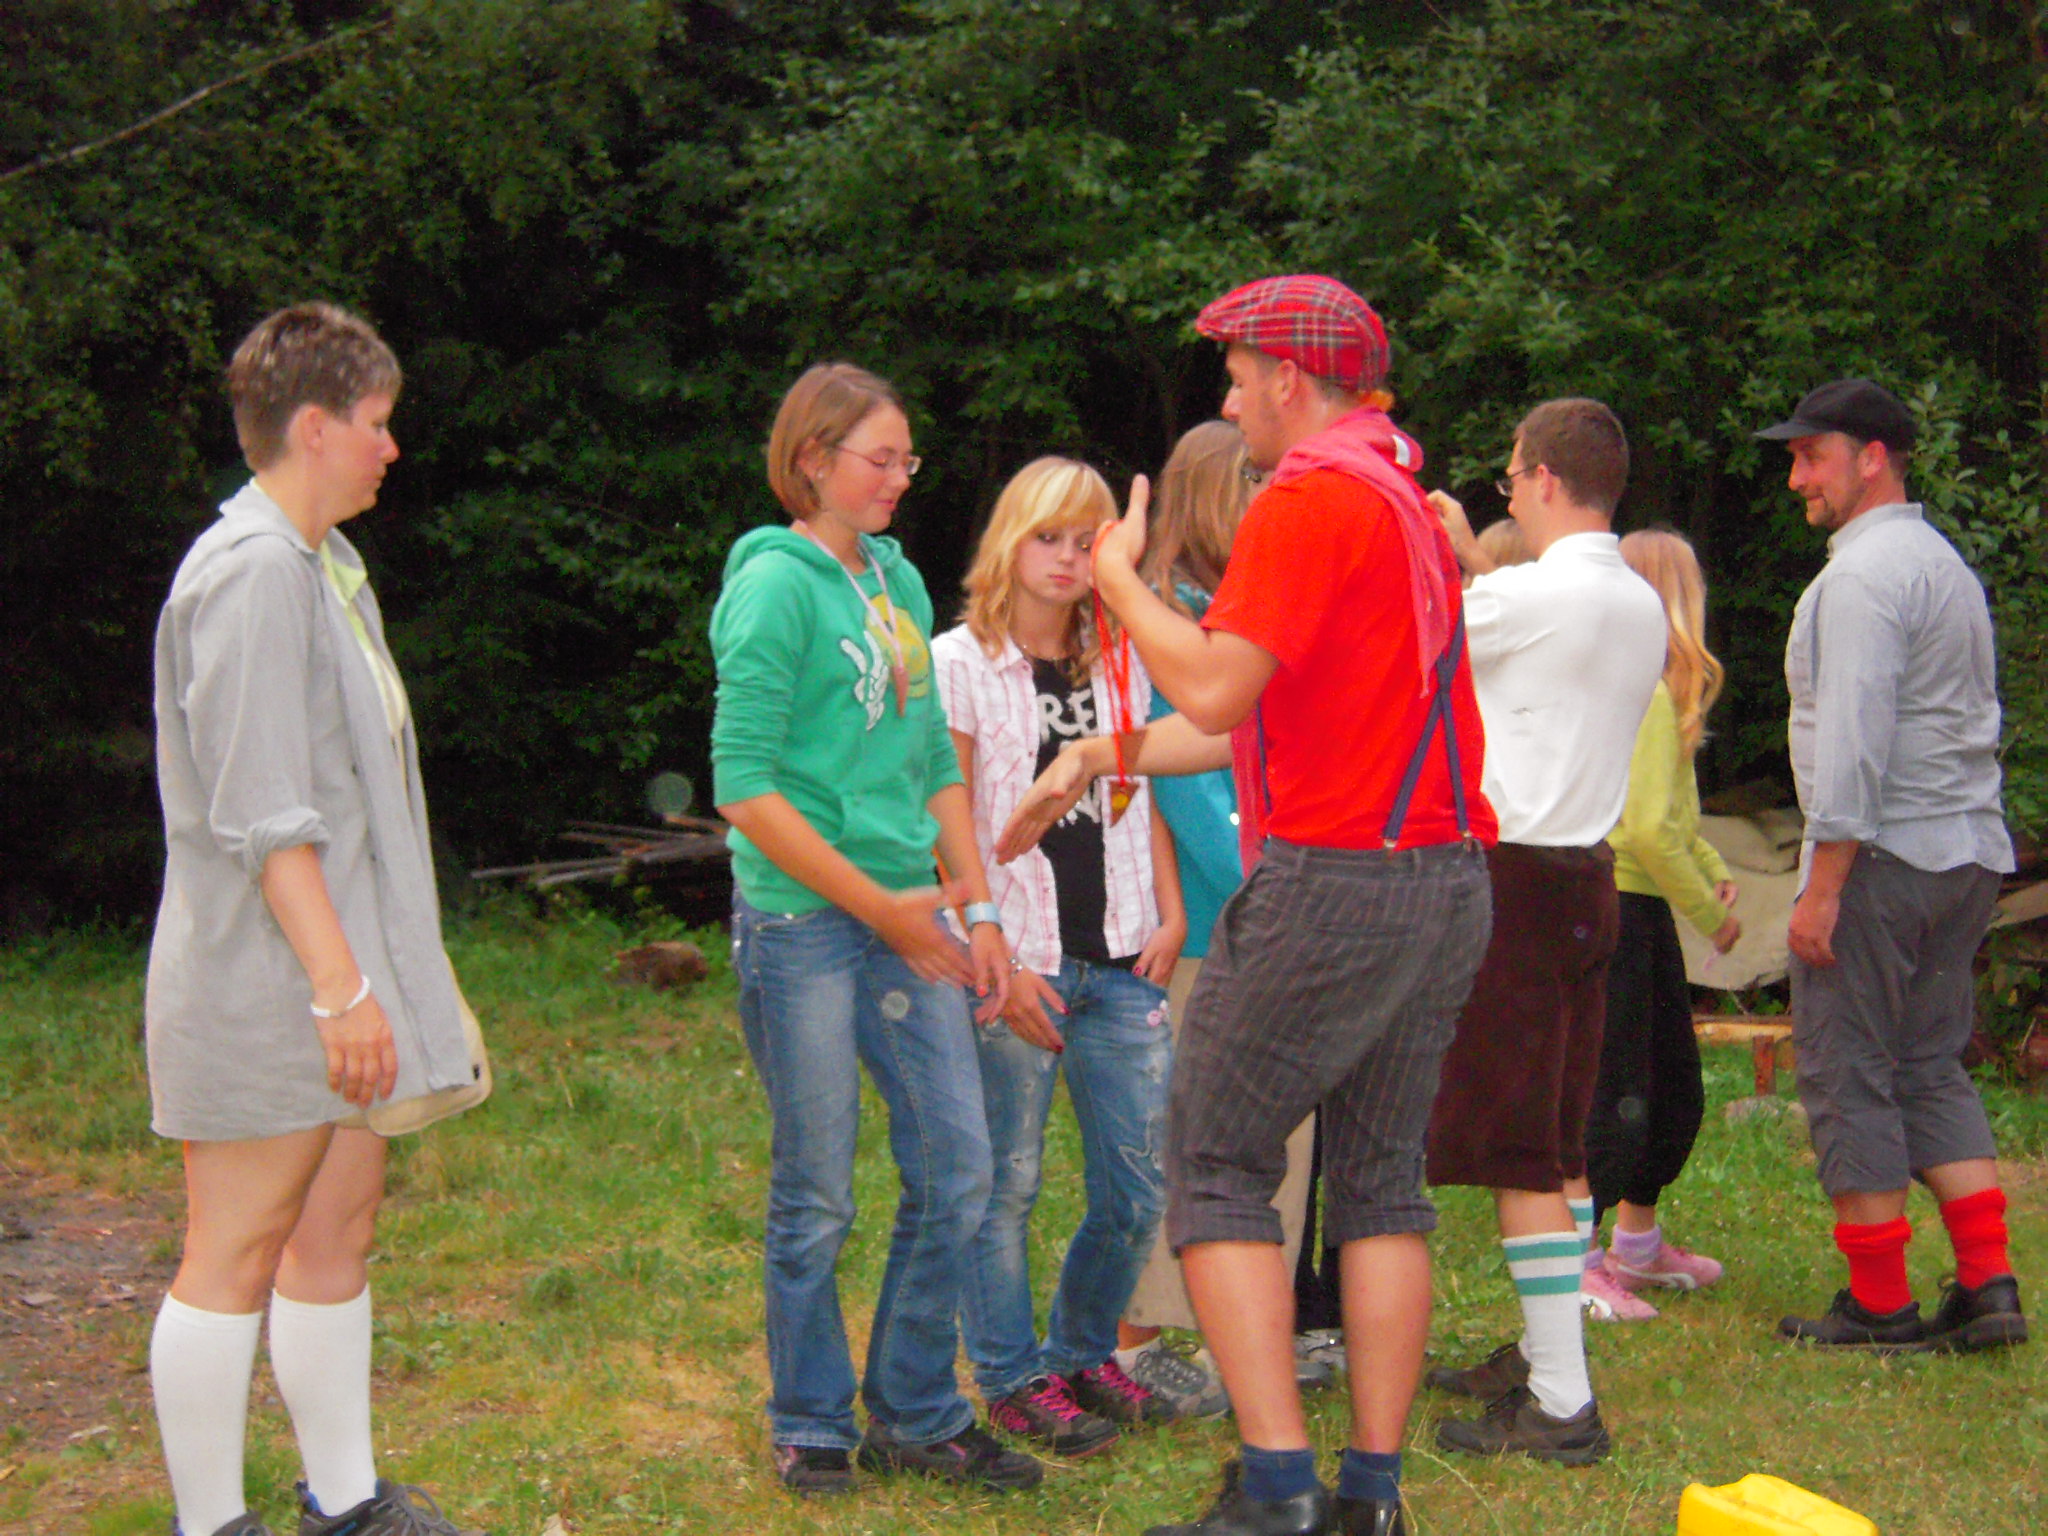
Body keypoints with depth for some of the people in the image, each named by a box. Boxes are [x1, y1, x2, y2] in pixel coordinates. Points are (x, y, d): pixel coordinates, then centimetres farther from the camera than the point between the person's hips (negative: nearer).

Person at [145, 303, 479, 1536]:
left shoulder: (324, 566, 16)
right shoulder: (252, 572, -16)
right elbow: (263, 816, -21)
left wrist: (376, 973, 20)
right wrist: (340, 985, -22)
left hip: (334, 966, 10)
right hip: (262, 978, -10)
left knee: (339, 1233, 14)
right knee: (237, 1258, -3)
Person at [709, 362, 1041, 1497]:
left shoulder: (898, 579, 13)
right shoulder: (775, 586, -10)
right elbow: (746, 788, -15)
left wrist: (977, 909, 11)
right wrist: (878, 905, -14)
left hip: (905, 917, 7)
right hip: (803, 922, -7)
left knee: (955, 1171, 6)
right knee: (817, 1198, 3)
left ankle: (917, 1415, 21)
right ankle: (811, 1429, 19)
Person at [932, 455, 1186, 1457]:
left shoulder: (1119, 662, 14)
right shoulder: (961, 663, -3)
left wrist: (1171, 919, 9)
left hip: (1120, 961, 5)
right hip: (1017, 960, -5)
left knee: (1138, 1185, 5)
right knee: (1006, 1181, 0)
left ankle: (1083, 1351, 25)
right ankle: (1014, 1375, 14)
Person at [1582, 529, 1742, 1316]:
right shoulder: (1650, 694, -18)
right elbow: (1647, 829, -23)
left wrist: (1710, 867, 8)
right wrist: (1710, 913, -12)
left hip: (1641, 910, 10)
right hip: (1619, 905, -10)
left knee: (1677, 1090, 19)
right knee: (1618, 1100, -8)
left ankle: (1637, 1245, 33)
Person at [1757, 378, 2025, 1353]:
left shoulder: (1864, 575, -13)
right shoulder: (1947, 564, 19)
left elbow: (1853, 741, -20)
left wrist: (1823, 886, -19)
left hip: (1883, 857, -9)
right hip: (1967, 852, 9)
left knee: (1847, 1073, -2)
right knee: (1933, 1067, 13)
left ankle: (1879, 1306, 1)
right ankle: (1987, 1286, 7)